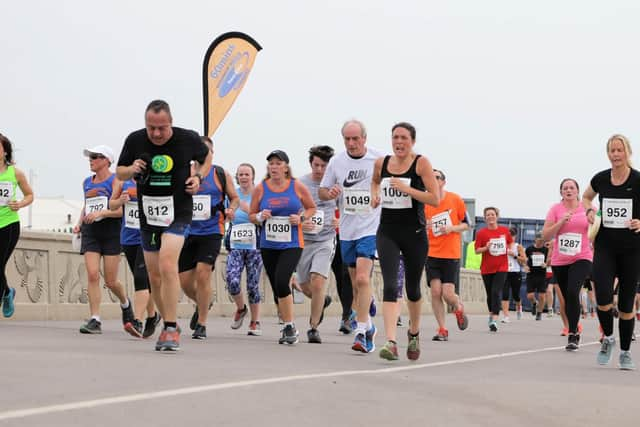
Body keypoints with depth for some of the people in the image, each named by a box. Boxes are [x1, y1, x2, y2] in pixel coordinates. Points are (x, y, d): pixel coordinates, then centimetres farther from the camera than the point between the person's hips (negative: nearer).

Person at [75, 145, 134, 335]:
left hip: (111, 233, -4)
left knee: (111, 281, 1)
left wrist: (100, 213, -24)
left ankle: (125, 304, 33)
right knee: (92, 275, -12)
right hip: (90, 234, 4)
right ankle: (95, 320, -11)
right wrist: (79, 223, 12)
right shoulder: (87, 182, 13)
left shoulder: (115, 181, -5)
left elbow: (121, 210, -12)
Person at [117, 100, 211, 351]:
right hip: (148, 215, 4)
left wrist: (198, 177, -5)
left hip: (178, 213, -4)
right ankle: (169, 325, 29)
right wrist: (132, 169, -14)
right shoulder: (135, 140, -4)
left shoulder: (188, 139, -8)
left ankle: (171, 330, -20)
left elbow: (206, 157, 14)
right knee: (154, 277, 9)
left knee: (167, 264, -25)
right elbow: (120, 174, 9)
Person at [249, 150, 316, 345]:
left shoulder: (297, 186, -2)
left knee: (281, 281, -22)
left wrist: (301, 218, -8)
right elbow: (251, 215, 11)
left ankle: (290, 326, -10)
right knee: (277, 287, 8)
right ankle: (288, 328, 24)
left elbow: (311, 208, 11)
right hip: (268, 246, 4)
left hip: (292, 244, -3)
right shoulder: (260, 189, 3)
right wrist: (260, 217, -10)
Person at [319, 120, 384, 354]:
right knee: (356, 283, 13)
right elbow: (321, 191, 12)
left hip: (371, 228, -4)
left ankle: (361, 331, -18)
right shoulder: (336, 161, 5)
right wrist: (330, 193, -10)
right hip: (347, 230, 5)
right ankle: (368, 326, 35)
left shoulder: (379, 159, -5)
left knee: (362, 278, -19)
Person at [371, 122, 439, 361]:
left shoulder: (421, 163, -7)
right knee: (390, 285, -15)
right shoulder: (381, 163, 5)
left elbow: (435, 199, -12)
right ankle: (391, 342, -24)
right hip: (387, 232, 2)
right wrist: (375, 195, 8)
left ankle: (414, 332, 40)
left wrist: (406, 189, -21)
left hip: (414, 233, -2)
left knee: (412, 288, 12)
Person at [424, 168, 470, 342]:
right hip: (431, 254, 2)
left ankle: (459, 308, 27)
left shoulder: (455, 200, -2)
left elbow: (466, 224, 5)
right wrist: (423, 227, -12)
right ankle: (442, 329, 5)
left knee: (448, 294, -8)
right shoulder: (424, 203, 2)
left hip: (452, 254, -2)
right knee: (435, 292, -8)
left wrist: (452, 228, -13)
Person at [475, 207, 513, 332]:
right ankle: (491, 314, 35)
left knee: (496, 292, -15)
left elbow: (510, 242, 20)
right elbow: (477, 250, -3)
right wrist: (486, 248, -21)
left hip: (501, 267, -1)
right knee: (490, 294, 12)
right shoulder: (481, 233, -2)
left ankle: (494, 320, -21)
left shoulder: (505, 230, 2)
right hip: (486, 268, 1)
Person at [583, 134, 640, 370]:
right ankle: (608, 338, 13)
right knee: (603, 298, -14)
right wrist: (589, 210, 1)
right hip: (605, 246, 1)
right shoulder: (600, 179, 0)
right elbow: (586, 197, 22)